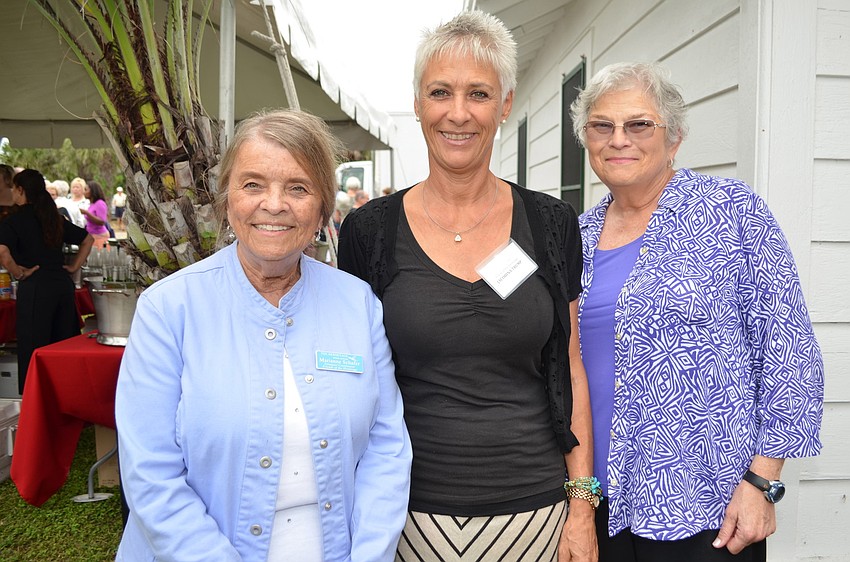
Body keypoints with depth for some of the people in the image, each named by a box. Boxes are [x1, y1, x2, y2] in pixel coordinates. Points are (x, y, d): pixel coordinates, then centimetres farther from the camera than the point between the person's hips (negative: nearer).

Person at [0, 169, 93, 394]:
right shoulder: (54, 217, 13)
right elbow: (88, 240, 23)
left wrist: (18, 273, -8)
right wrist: (75, 267, 18)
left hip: (35, 287, -6)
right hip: (63, 283, 6)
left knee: (34, 348, 0)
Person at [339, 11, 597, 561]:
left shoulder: (551, 223, -2)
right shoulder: (369, 230, -5)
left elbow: (570, 372, 3)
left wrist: (583, 505, 0)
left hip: (532, 507, 1)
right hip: (412, 510, 0)